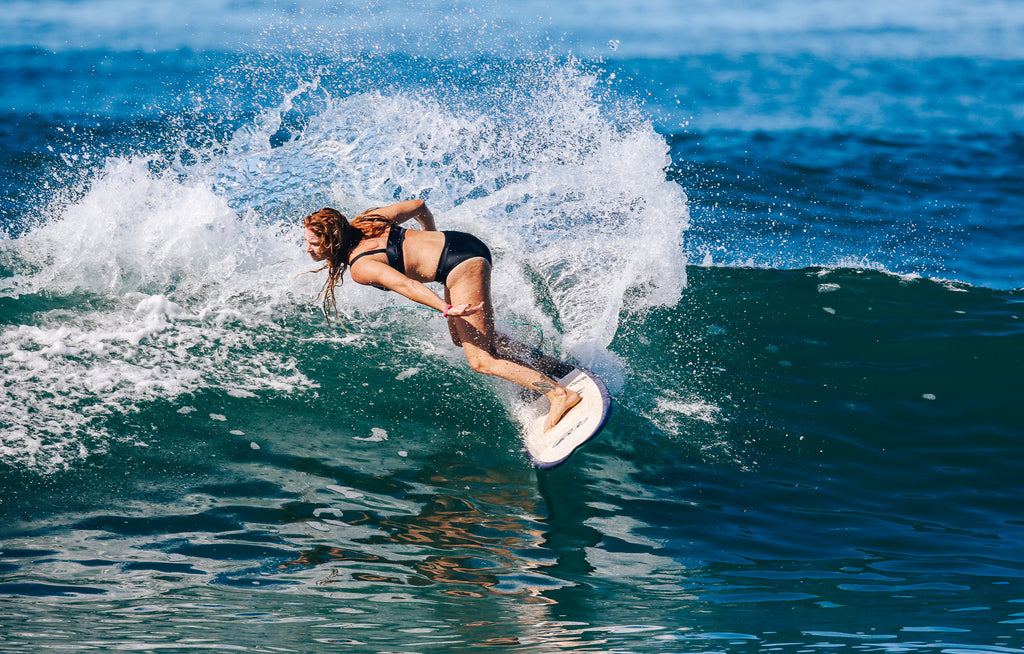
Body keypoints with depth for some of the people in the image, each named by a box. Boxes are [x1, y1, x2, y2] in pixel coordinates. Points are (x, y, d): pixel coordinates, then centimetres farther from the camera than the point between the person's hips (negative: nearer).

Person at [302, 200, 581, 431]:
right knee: (461, 336, 28)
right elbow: (419, 206, 20)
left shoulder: (359, 268, -13)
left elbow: (403, 284, -28)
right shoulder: (364, 221, 10)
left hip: (462, 265, -10)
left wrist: (446, 309, -39)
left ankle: (560, 394, -18)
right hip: (464, 243, 10)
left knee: (481, 361, -11)